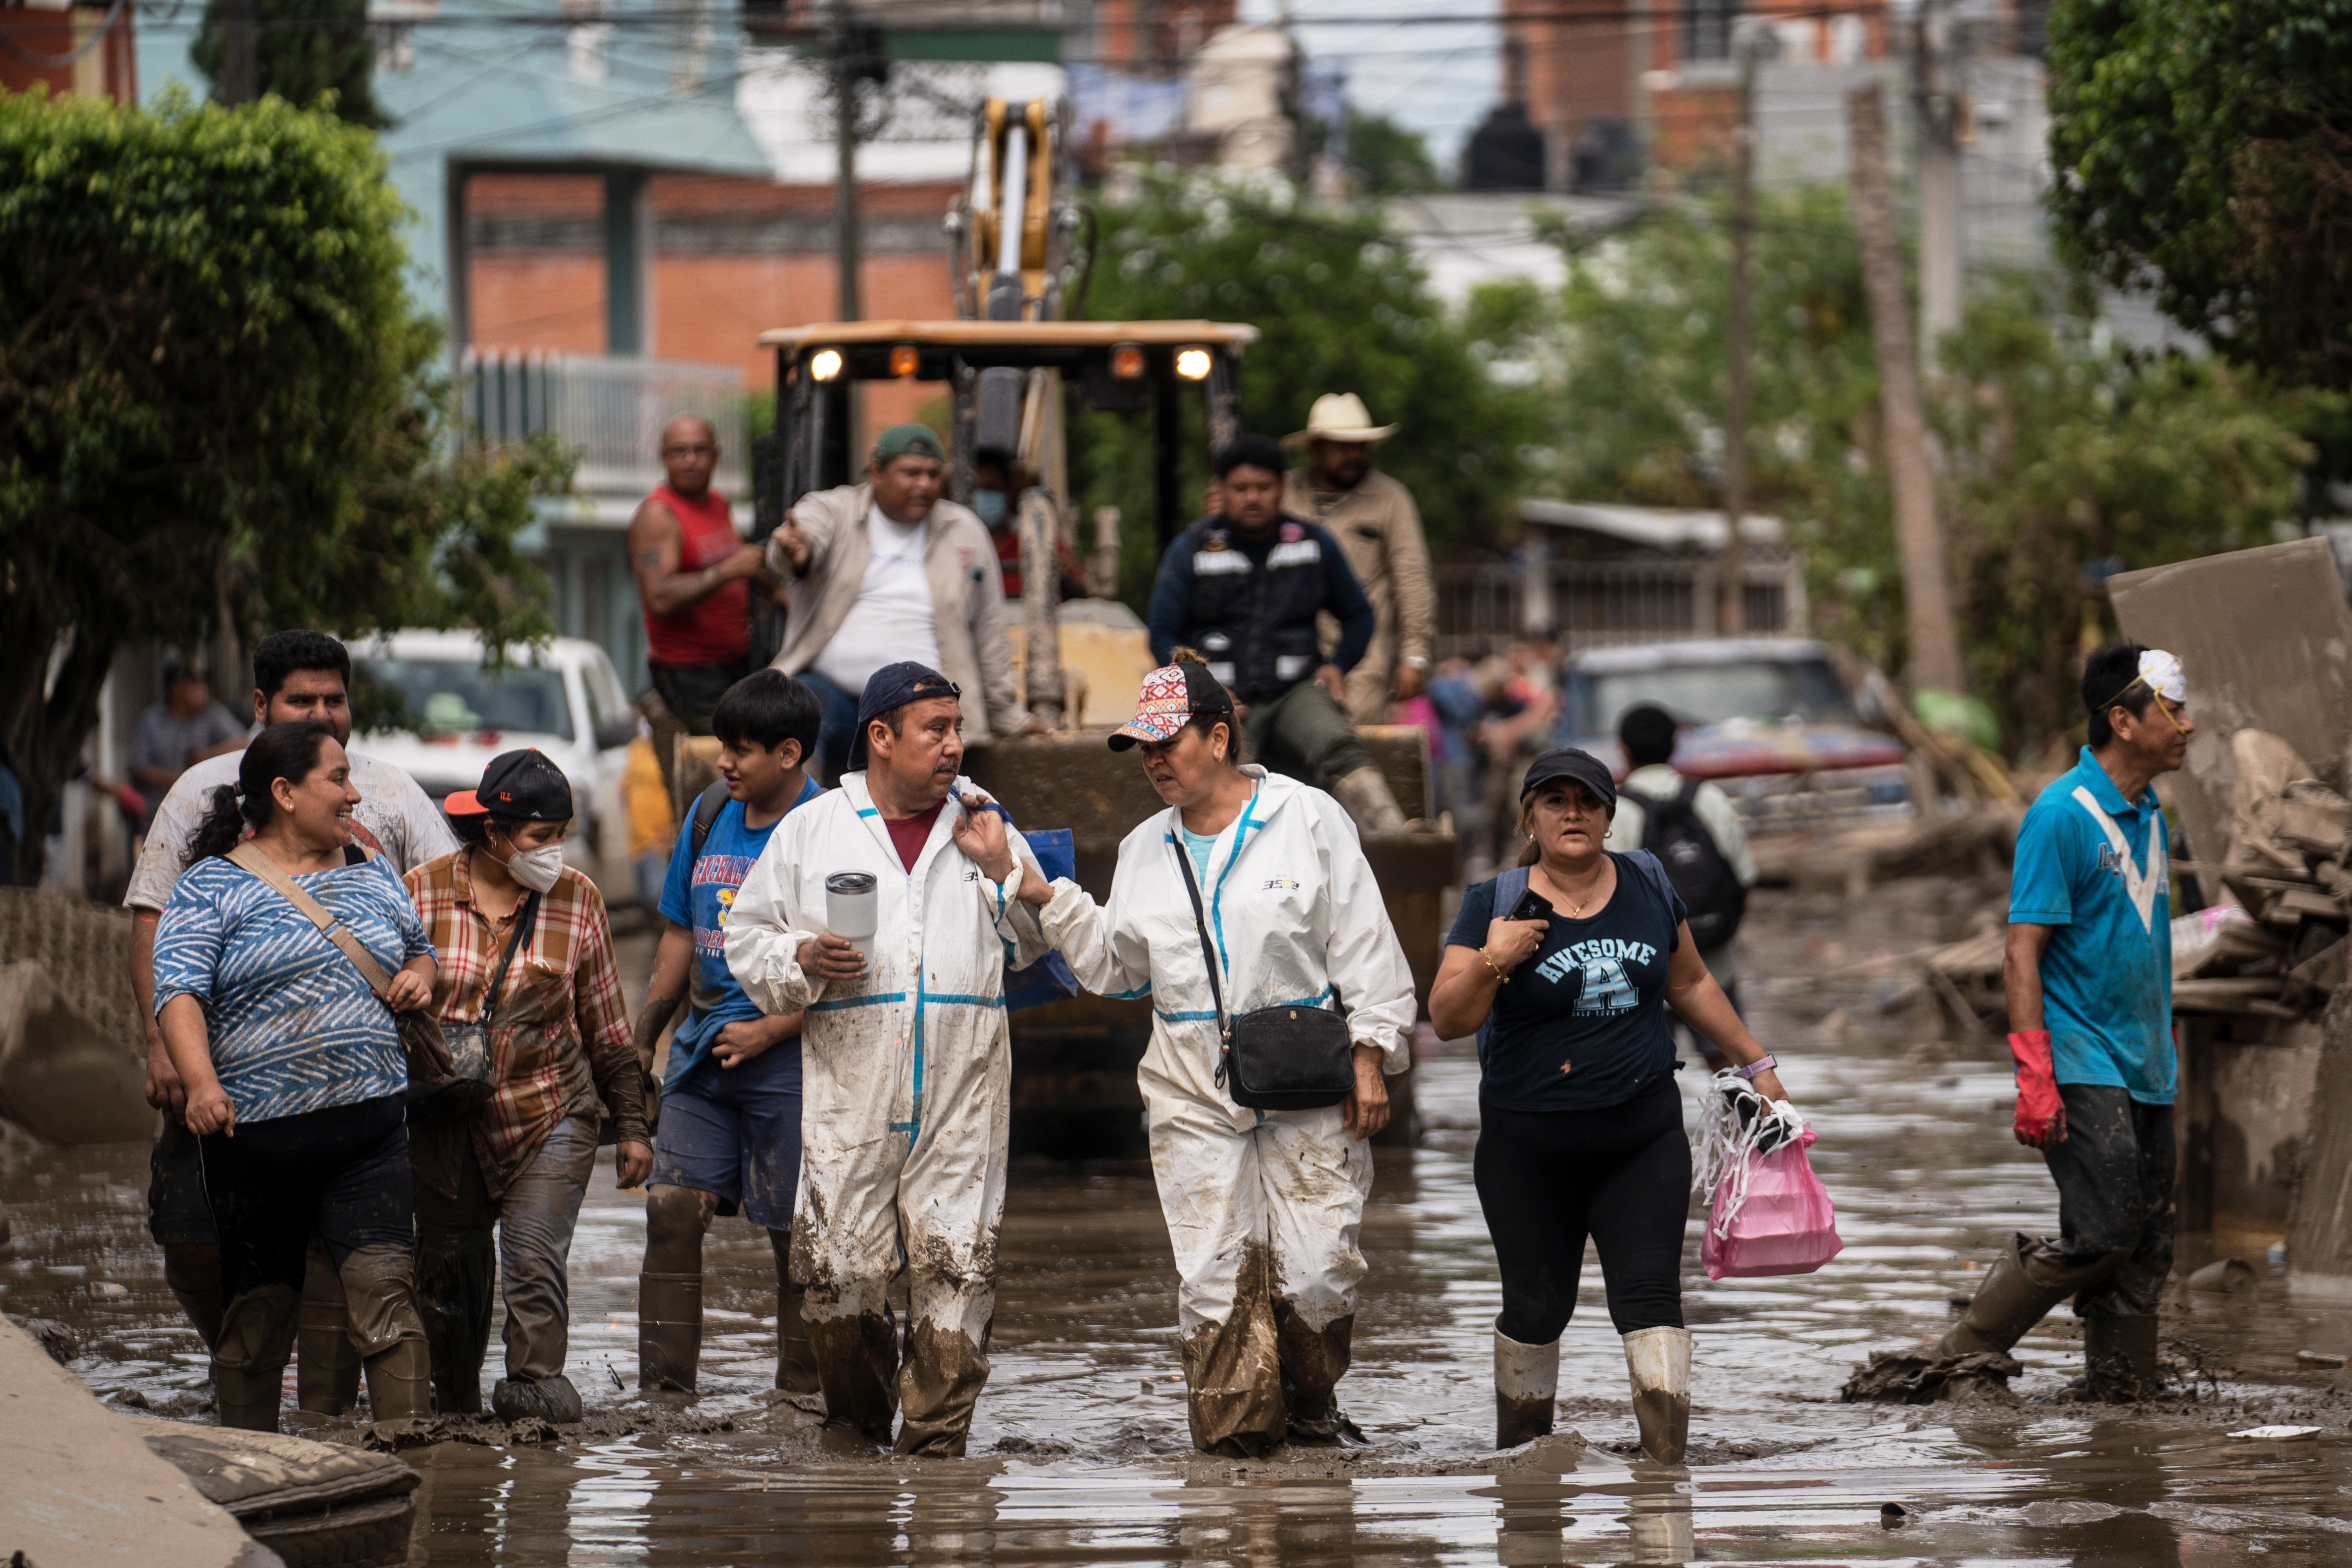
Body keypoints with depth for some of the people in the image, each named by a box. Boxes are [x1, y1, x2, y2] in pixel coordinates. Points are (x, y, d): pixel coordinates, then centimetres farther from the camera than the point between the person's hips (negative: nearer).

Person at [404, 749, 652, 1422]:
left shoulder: (577, 900, 3)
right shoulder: (423, 893, -1)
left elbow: (607, 1028, 10)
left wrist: (631, 1125, 9)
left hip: (550, 1112, -1)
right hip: (448, 1124, 1)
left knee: (534, 1255, -17)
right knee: (449, 1267, 5)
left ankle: (536, 1381, -23)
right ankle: (454, 1409, 19)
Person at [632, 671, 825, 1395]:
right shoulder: (710, 817, 11)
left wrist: (768, 1032, -16)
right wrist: (642, 1042, 20)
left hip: (788, 1060, -5)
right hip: (704, 1050, 5)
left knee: (796, 1232, 1)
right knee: (672, 1207, -5)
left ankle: (801, 1389, 11)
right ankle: (663, 1389, -1)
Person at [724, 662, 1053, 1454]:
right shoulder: (811, 830, 8)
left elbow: (1035, 943, 15)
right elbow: (747, 939, 12)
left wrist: (1000, 864, -1)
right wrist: (802, 959, -8)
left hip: (963, 1092, 1)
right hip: (849, 1088, -1)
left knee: (958, 1265, -5)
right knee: (837, 1266, -3)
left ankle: (938, 1435, 3)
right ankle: (856, 1422, 17)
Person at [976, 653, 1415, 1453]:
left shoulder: (1310, 820, 2)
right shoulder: (1146, 850, 15)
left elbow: (1366, 951, 2)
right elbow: (1113, 966, 17)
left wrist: (1370, 1058, -5)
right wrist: (1032, 890, 8)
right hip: (1194, 1092, 3)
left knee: (1315, 1269, -4)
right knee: (1215, 1274, -4)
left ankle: (1312, 1404, 18)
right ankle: (1234, 1429, 2)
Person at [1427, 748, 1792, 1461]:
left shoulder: (1647, 886, 5)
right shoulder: (1497, 904, -4)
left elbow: (1690, 985, 18)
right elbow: (1447, 1019, -10)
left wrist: (1756, 1063, 21)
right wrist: (1492, 963, -27)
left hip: (1641, 1135, 1)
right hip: (1528, 1147, -1)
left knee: (1650, 1294, -10)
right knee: (1536, 1307, 7)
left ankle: (1668, 1458, -15)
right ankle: (1519, 1451, 26)